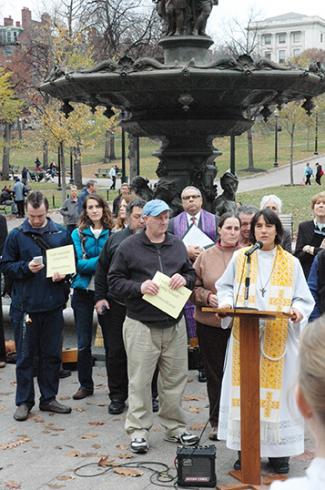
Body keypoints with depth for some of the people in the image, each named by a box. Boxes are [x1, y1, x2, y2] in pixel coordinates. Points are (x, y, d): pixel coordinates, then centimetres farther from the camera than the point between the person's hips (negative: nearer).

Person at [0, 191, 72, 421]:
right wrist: (26, 268, -15)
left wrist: (63, 273, -8)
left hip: (54, 305, 2)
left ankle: (49, 398, 25)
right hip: (25, 305, -2)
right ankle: (24, 401, 17)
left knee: (52, 354, 11)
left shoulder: (61, 233, 4)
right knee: (25, 356, 6)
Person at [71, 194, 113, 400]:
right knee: (83, 342, 8)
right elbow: (79, 264, -10)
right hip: (84, 291, 1)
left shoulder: (112, 233, 0)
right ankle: (85, 384, 21)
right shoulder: (78, 234, 0)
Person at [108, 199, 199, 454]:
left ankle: (175, 427, 24)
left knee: (175, 379, 10)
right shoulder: (129, 246, -2)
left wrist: (184, 279, -3)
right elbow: (114, 282, -2)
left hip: (174, 323, 4)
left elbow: (192, 275, 20)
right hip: (141, 324, -4)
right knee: (140, 380, 0)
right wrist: (139, 287, -17)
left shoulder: (177, 245, 12)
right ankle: (138, 431, 10)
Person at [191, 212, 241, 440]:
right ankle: (217, 421, 19)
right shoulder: (206, 256, 6)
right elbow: (193, 287, 6)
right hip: (211, 323, 1)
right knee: (215, 373, 8)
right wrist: (207, 296, -12)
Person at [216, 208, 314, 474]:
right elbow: (224, 286, 16)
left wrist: (298, 310, -14)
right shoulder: (240, 257, 8)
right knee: (245, 390, 1)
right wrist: (227, 302, -4)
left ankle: (278, 451, 10)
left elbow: (304, 298, 7)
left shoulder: (291, 263, 8)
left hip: (278, 339, 0)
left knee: (276, 390, 1)